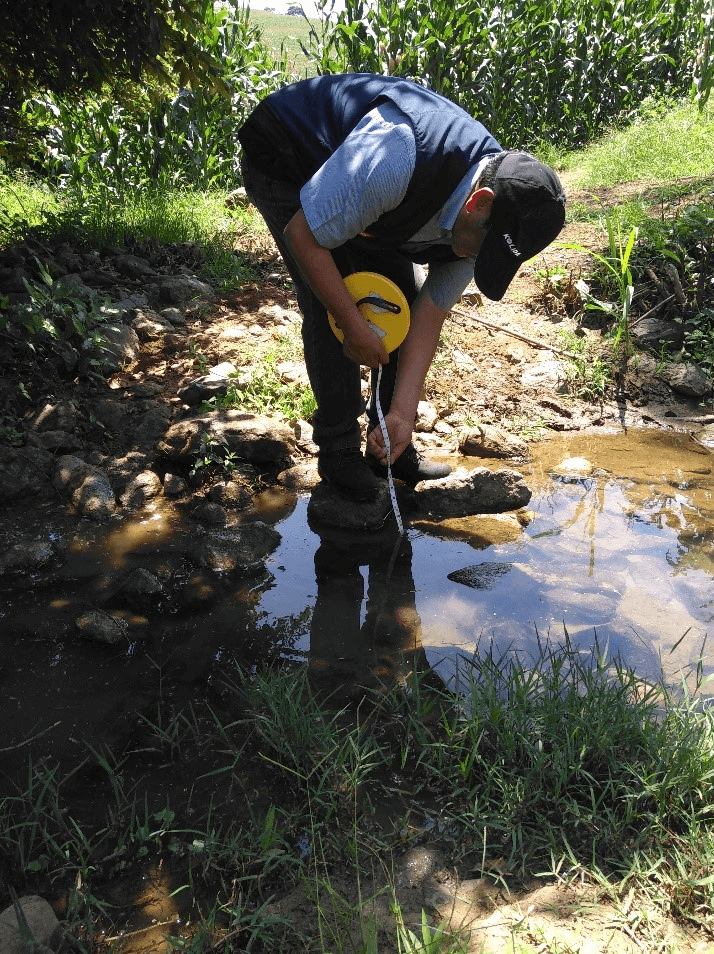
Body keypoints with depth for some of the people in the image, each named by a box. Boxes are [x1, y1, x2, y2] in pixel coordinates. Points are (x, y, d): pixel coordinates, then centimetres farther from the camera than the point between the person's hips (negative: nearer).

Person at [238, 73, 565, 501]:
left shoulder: (485, 222, -18)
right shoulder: (396, 161, -43)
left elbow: (430, 314, -11)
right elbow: (305, 235, -32)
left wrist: (403, 411, -17)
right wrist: (356, 328, -25)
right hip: (281, 158, -6)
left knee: (403, 301, -1)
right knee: (329, 313, -17)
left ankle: (391, 448, 11)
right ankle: (339, 452, -1)